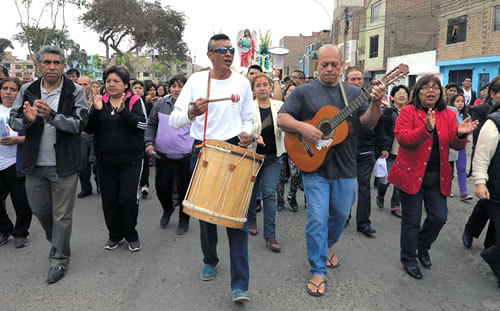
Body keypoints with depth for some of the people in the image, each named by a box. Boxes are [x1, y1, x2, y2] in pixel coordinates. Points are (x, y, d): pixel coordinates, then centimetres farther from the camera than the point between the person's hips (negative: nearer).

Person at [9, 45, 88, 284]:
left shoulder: (75, 92, -8)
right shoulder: (27, 91, 2)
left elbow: (79, 123, -17)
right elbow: (13, 121, 1)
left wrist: (52, 116, -32)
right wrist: (27, 119, -21)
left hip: (63, 164, -4)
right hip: (35, 163, 4)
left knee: (62, 215, 5)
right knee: (39, 209, 20)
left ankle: (59, 260, 22)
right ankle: (55, 241, 47)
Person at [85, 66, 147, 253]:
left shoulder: (135, 101, -1)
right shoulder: (100, 102, 8)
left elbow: (142, 124, -15)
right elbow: (89, 129, 0)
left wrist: (123, 111, -27)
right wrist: (96, 111, -17)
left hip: (130, 160, -3)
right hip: (105, 161, 4)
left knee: (128, 199, -5)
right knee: (109, 200, 8)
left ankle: (131, 236, 16)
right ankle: (115, 235, 27)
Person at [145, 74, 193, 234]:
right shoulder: (161, 104, 3)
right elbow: (151, 125, 10)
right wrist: (149, 142, -2)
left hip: (185, 157, -3)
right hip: (163, 155, 3)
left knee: (184, 189, 8)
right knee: (161, 187, 10)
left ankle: (184, 219, 30)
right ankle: (168, 208, 42)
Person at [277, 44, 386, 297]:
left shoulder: (354, 93, 6)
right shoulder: (303, 92, 0)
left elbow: (368, 123, -2)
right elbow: (281, 118, -4)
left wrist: (375, 103, -21)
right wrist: (302, 127, -22)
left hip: (344, 168, 3)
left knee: (340, 215, 17)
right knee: (317, 218, -4)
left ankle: (327, 246, 46)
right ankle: (318, 271, 10)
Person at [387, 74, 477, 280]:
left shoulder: (448, 115, 7)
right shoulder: (408, 112, -6)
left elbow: (457, 146, 4)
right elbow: (402, 138, -19)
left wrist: (460, 135, -19)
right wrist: (426, 129, -32)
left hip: (438, 176, 4)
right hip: (412, 173, -4)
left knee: (439, 217, 4)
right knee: (412, 220, 4)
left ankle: (422, 246, 35)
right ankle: (409, 259, 24)